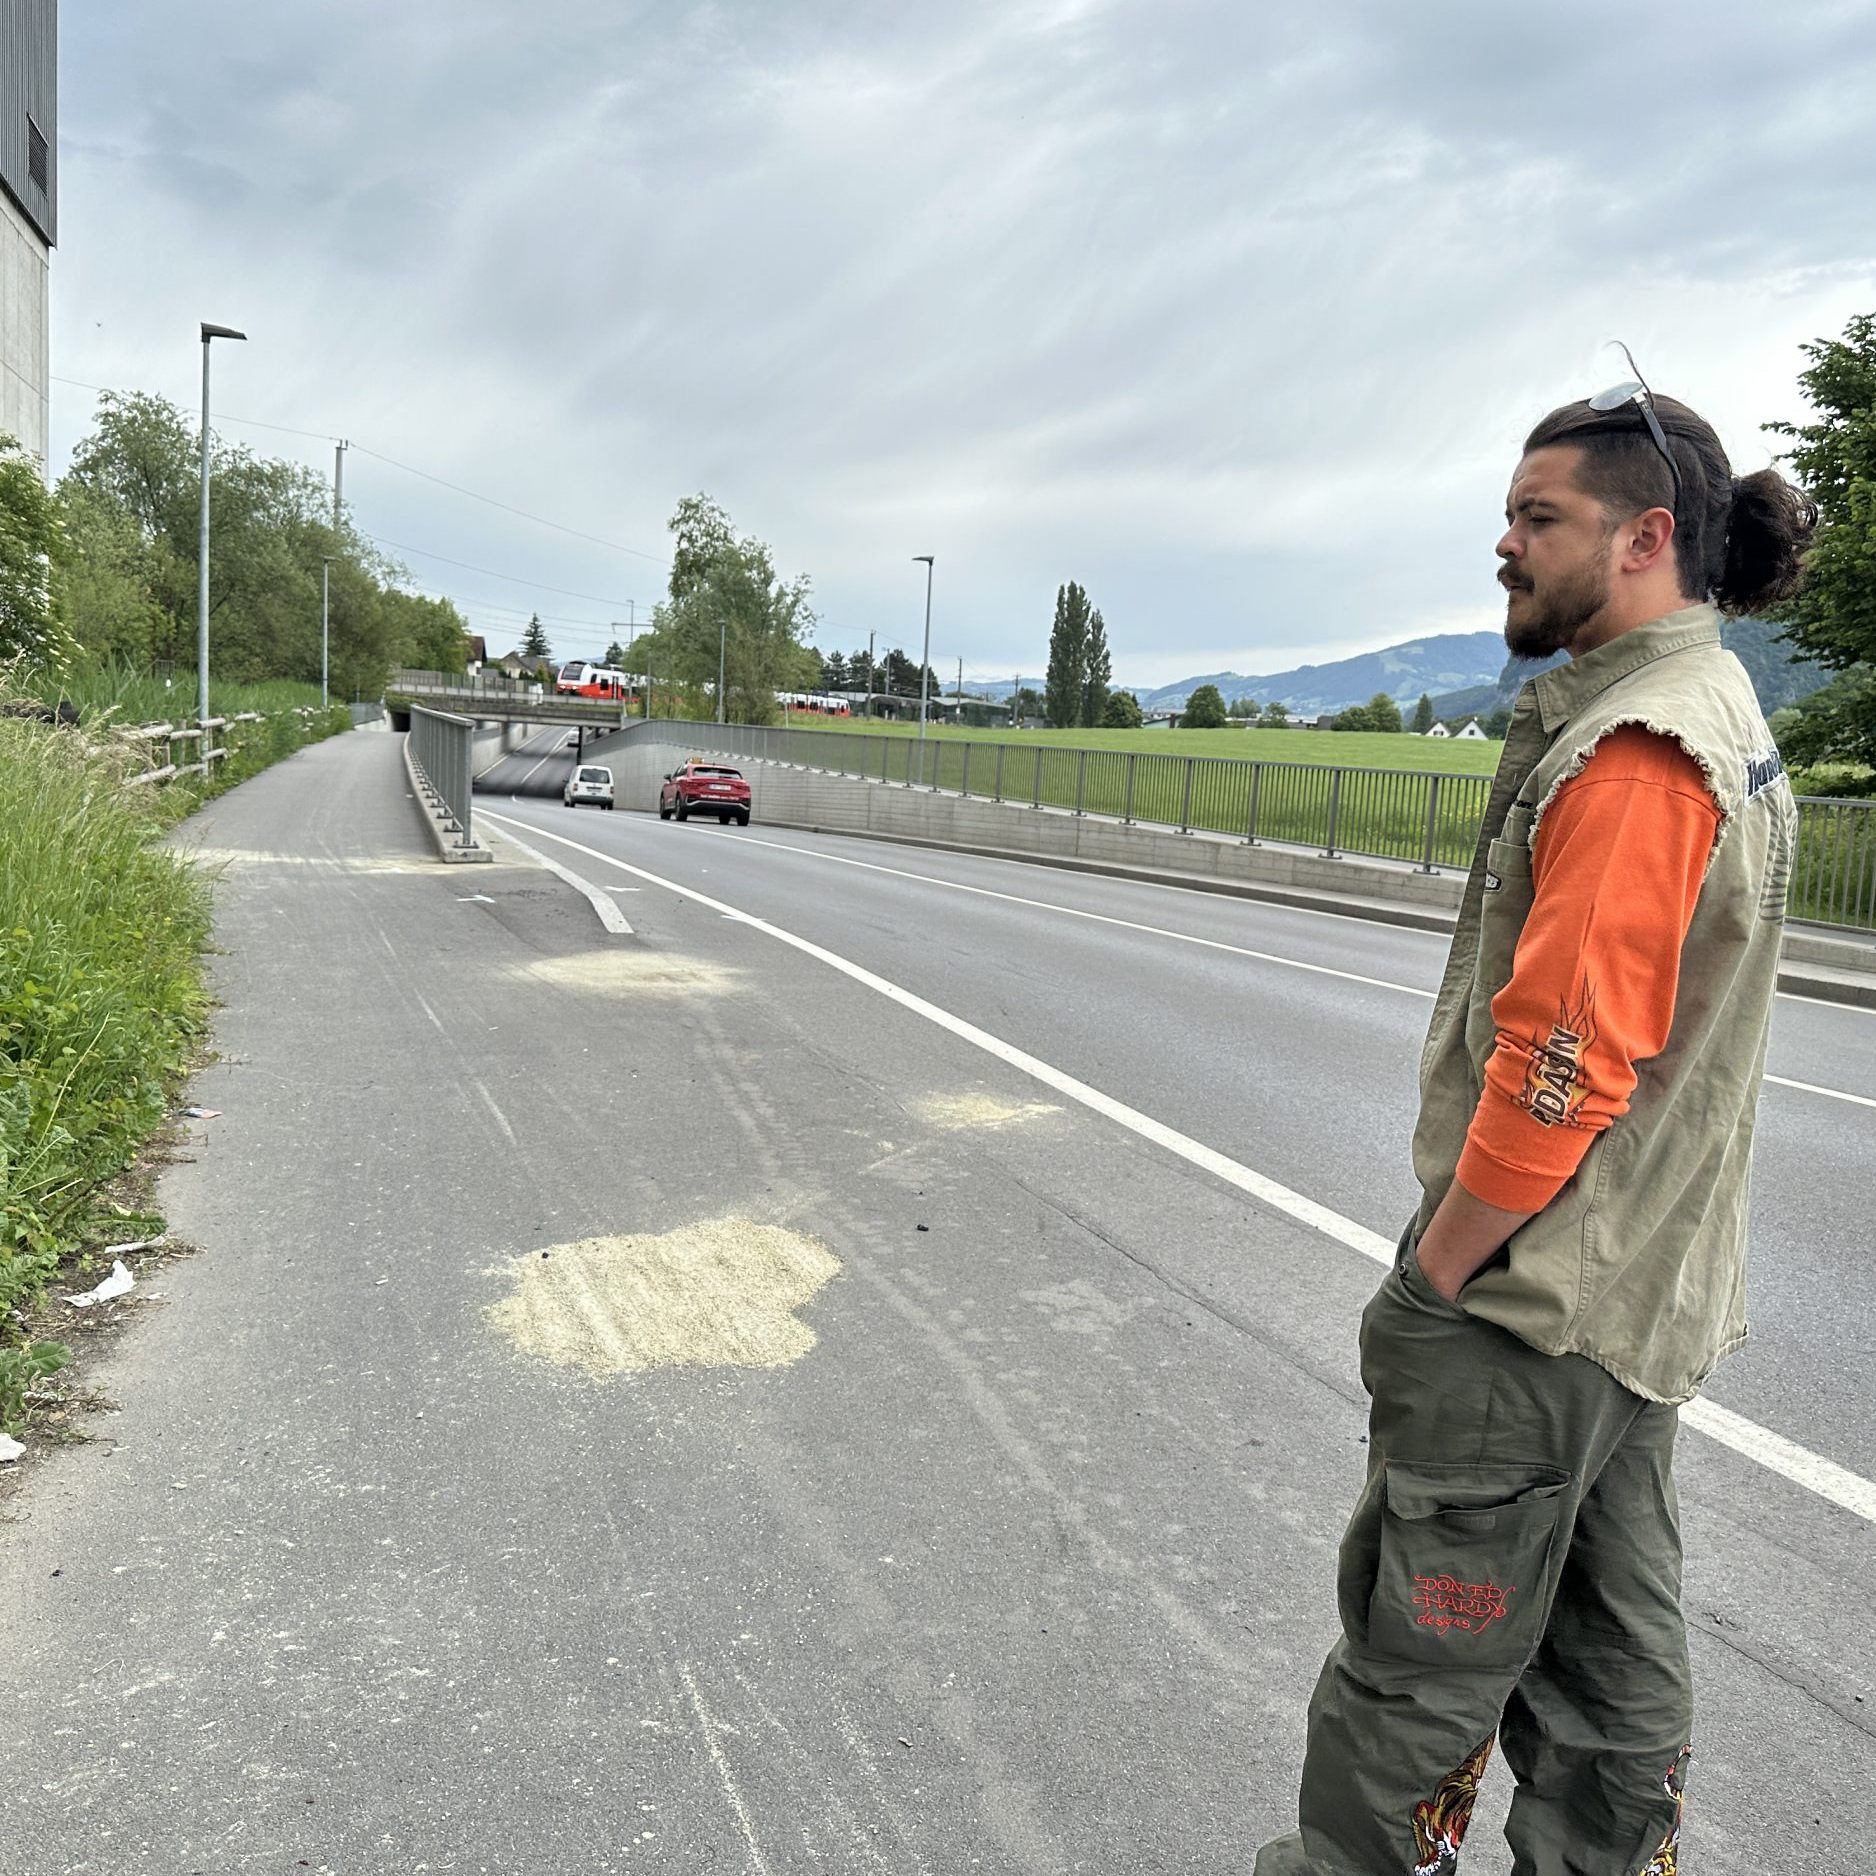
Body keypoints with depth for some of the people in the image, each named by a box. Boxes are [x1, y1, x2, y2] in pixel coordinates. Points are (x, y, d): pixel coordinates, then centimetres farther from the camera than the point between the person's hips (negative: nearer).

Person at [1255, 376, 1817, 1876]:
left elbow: (1567, 1056, -27)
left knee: (1422, 1646, 8)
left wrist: (1437, 1272, -14)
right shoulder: (1721, 716, 12)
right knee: (1611, 1641, 20)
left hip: (1532, 1301, -10)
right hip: (1645, 1298, 10)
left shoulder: (1632, 750, -21)